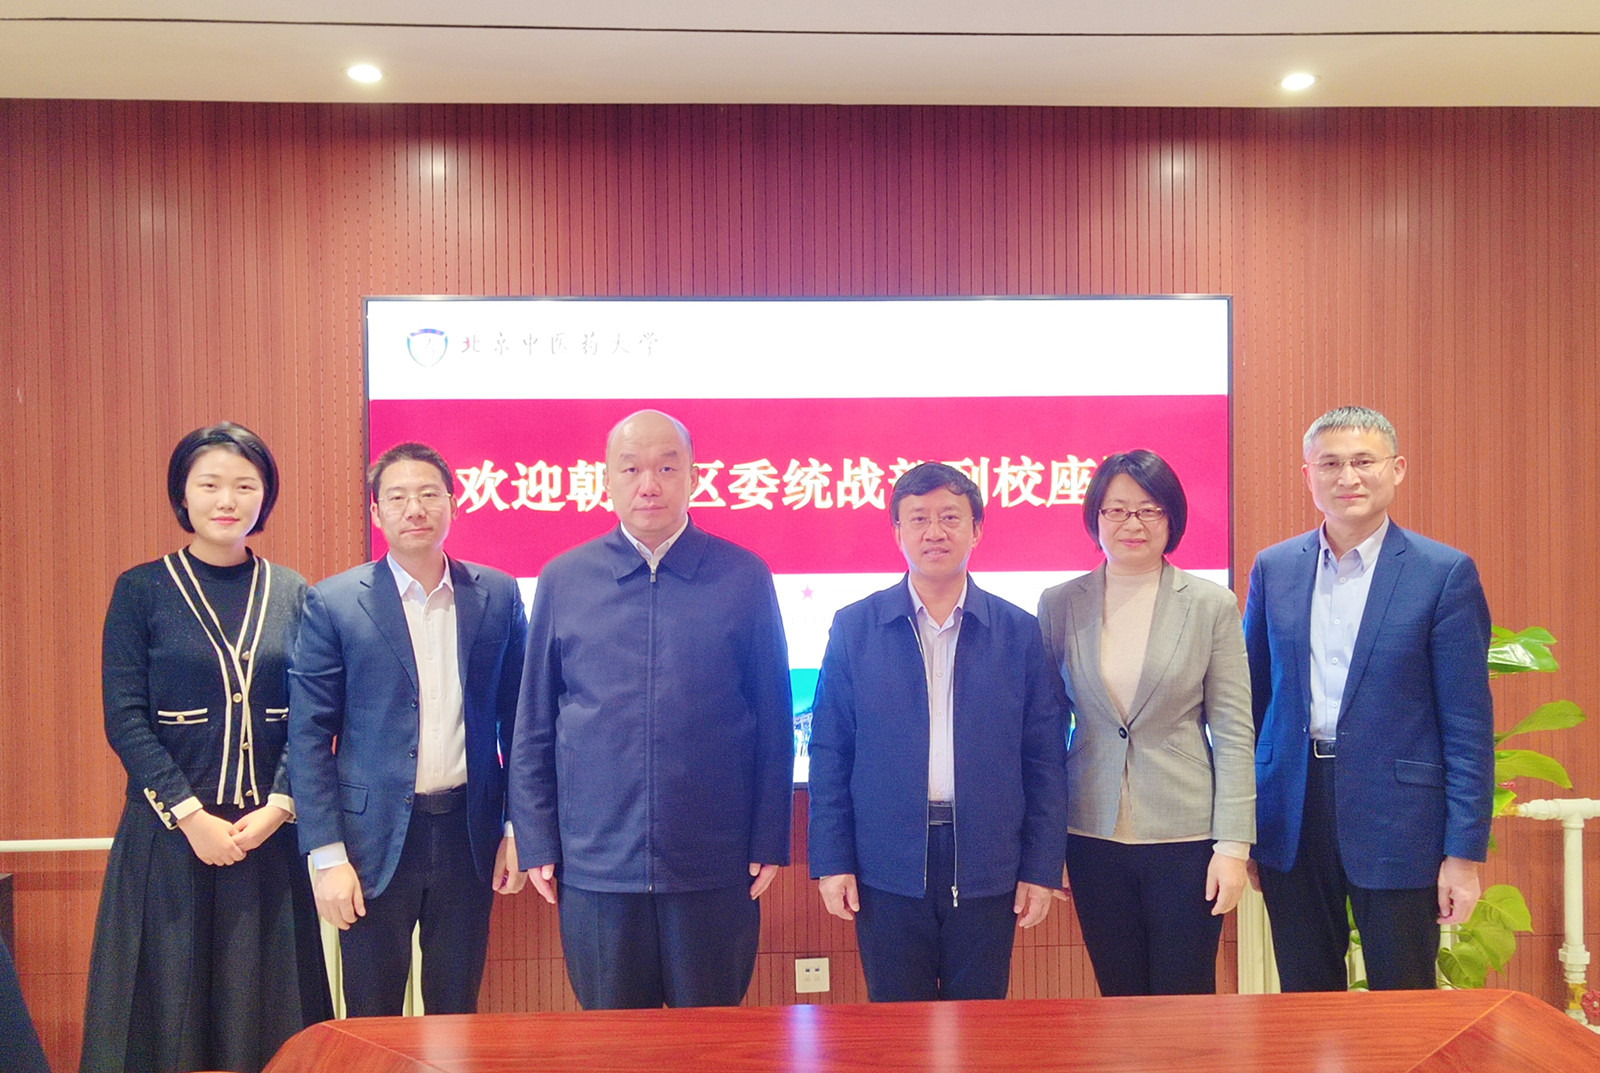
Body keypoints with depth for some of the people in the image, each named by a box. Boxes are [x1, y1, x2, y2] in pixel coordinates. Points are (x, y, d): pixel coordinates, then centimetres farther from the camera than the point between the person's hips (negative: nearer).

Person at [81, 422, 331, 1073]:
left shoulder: (292, 594, 5)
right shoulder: (141, 591, 0)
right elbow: (124, 719, -6)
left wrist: (279, 807, -12)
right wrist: (191, 816, -13)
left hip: (271, 831, 2)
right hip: (169, 833, -1)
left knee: (263, 1004, 7)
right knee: (171, 1002, 5)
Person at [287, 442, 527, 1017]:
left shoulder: (497, 595, 2)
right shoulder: (333, 603, -4)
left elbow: (516, 717, 7)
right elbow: (309, 735, -5)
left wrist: (517, 828, 4)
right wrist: (327, 855, -9)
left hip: (468, 834, 2)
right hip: (375, 839, -2)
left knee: (457, 1015, 14)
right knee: (371, 1023, 11)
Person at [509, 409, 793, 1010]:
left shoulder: (744, 578, 0)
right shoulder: (563, 580, 3)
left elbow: (774, 722, 2)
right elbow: (533, 727, 6)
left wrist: (770, 842, 0)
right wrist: (537, 844, 3)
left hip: (716, 866, -1)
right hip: (594, 865, 1)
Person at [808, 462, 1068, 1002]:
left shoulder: (1020, 633, 3)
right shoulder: (854, 628, 2)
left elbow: (1045, 761, 4)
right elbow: (829, 755, 2)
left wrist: (1041, 869, 1)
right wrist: (831, 861, -2)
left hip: (987, 871, 1)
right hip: (888, 869, 0)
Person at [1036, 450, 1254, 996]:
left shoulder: (1212, 605, -1)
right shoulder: (1059, 605, 3)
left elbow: (1234, 733, -2)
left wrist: (1234, 843, -6)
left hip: (1185, 835, -1)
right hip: (1093, 835, 2)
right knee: (1119, 999, 11)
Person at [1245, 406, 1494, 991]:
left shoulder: (1445, 573, -5)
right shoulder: (1273, 568, 5)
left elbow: (1468, 724, -6)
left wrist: (1465, 852, -8)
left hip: (1396, 824, -3)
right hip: (1291, 818, 3)